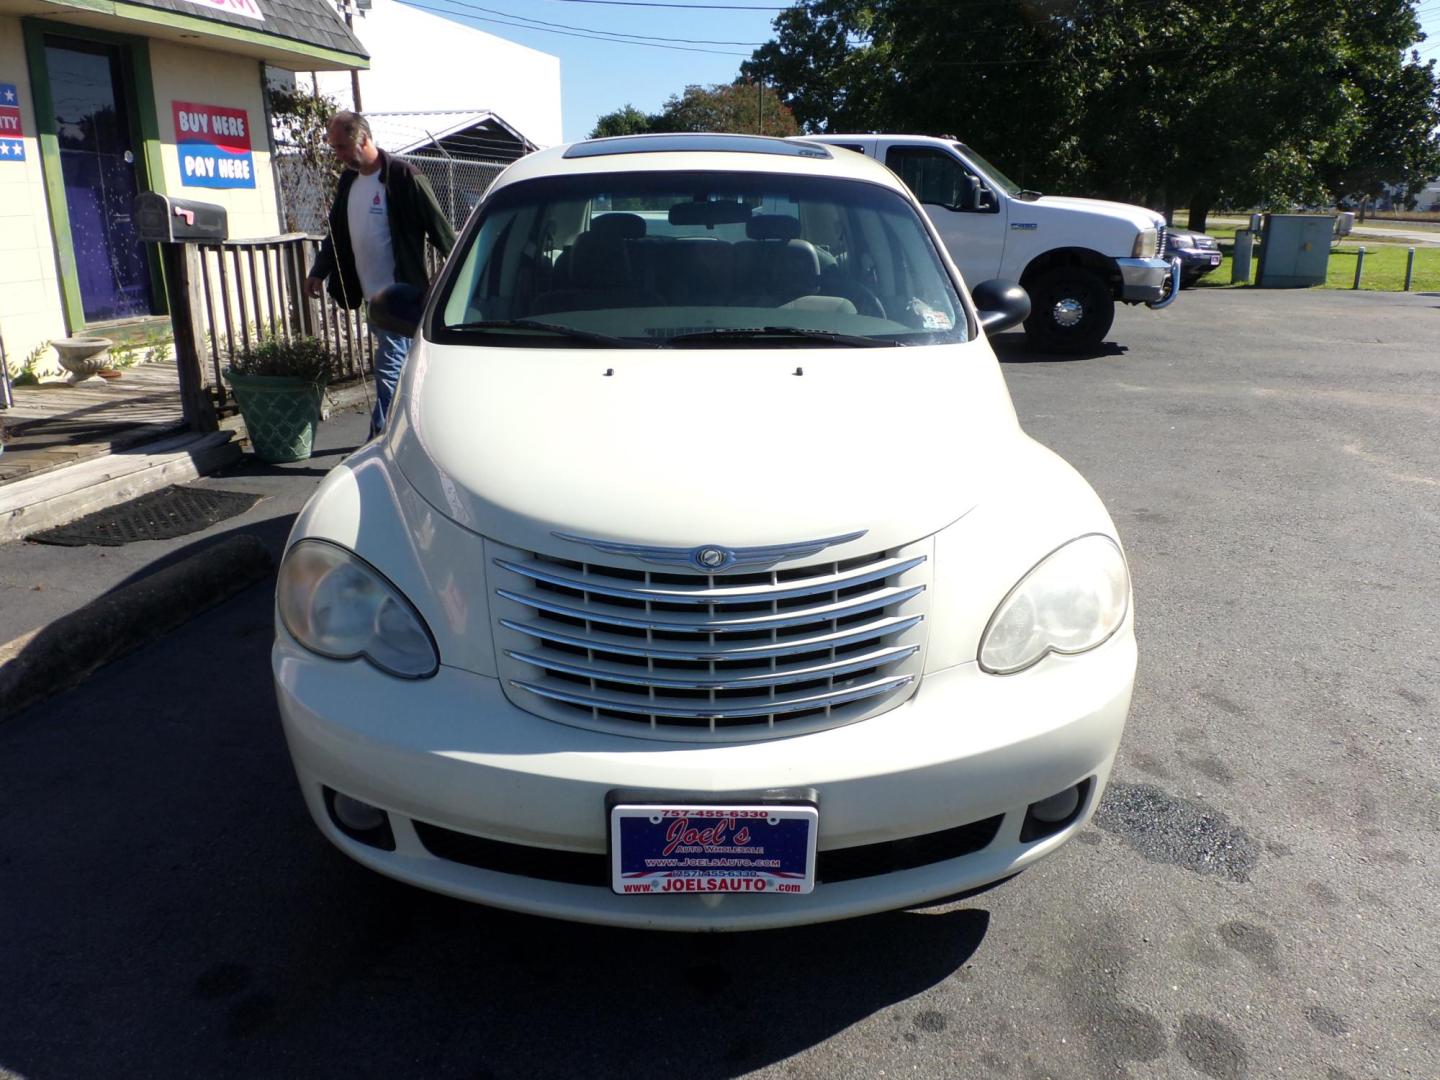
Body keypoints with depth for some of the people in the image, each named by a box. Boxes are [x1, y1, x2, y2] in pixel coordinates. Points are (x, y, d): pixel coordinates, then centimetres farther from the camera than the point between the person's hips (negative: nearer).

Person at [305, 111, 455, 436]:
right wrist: (319, 272, 16)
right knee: (405, 367, 15)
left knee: (390, 369, -9)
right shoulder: (348, 181, 13)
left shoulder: (402, 176, -11)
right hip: (372, 295, 8)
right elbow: (336, 232, 21)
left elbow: (439, 227, -10)